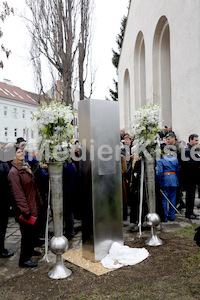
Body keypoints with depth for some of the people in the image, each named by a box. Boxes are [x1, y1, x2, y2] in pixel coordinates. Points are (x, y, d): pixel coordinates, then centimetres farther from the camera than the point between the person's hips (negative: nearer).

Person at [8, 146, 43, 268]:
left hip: (33, 207, 9)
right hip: (25, 211, -8)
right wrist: (25, 210, -22)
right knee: (27, 234, 4)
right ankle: (24, 260, 21)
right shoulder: (14, 172, -18)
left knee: (33, 230, 22)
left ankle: (30, 250, 44)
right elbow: (18, 193, -22)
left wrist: (39, 202, 13)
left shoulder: (27, 167, 9)